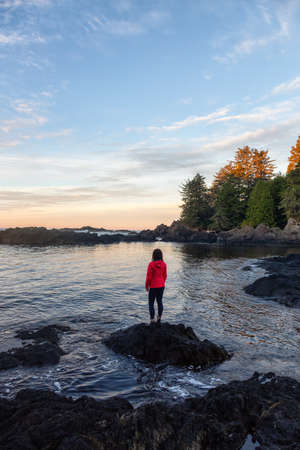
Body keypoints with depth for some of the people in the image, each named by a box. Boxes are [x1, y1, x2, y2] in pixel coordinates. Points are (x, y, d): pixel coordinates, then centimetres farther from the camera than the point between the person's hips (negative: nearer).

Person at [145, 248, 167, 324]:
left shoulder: (151, 264, -16)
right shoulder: (164, 264, -4)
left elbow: (149, 276, -13)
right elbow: (165, 275, 4)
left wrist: (146, 286, 0)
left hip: (153, 286, -4)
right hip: (161, 286, 4)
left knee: (151, 303, 7)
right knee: (160, 301, 18)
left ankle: (152, 319, 4)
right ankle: (159, 318, 23)